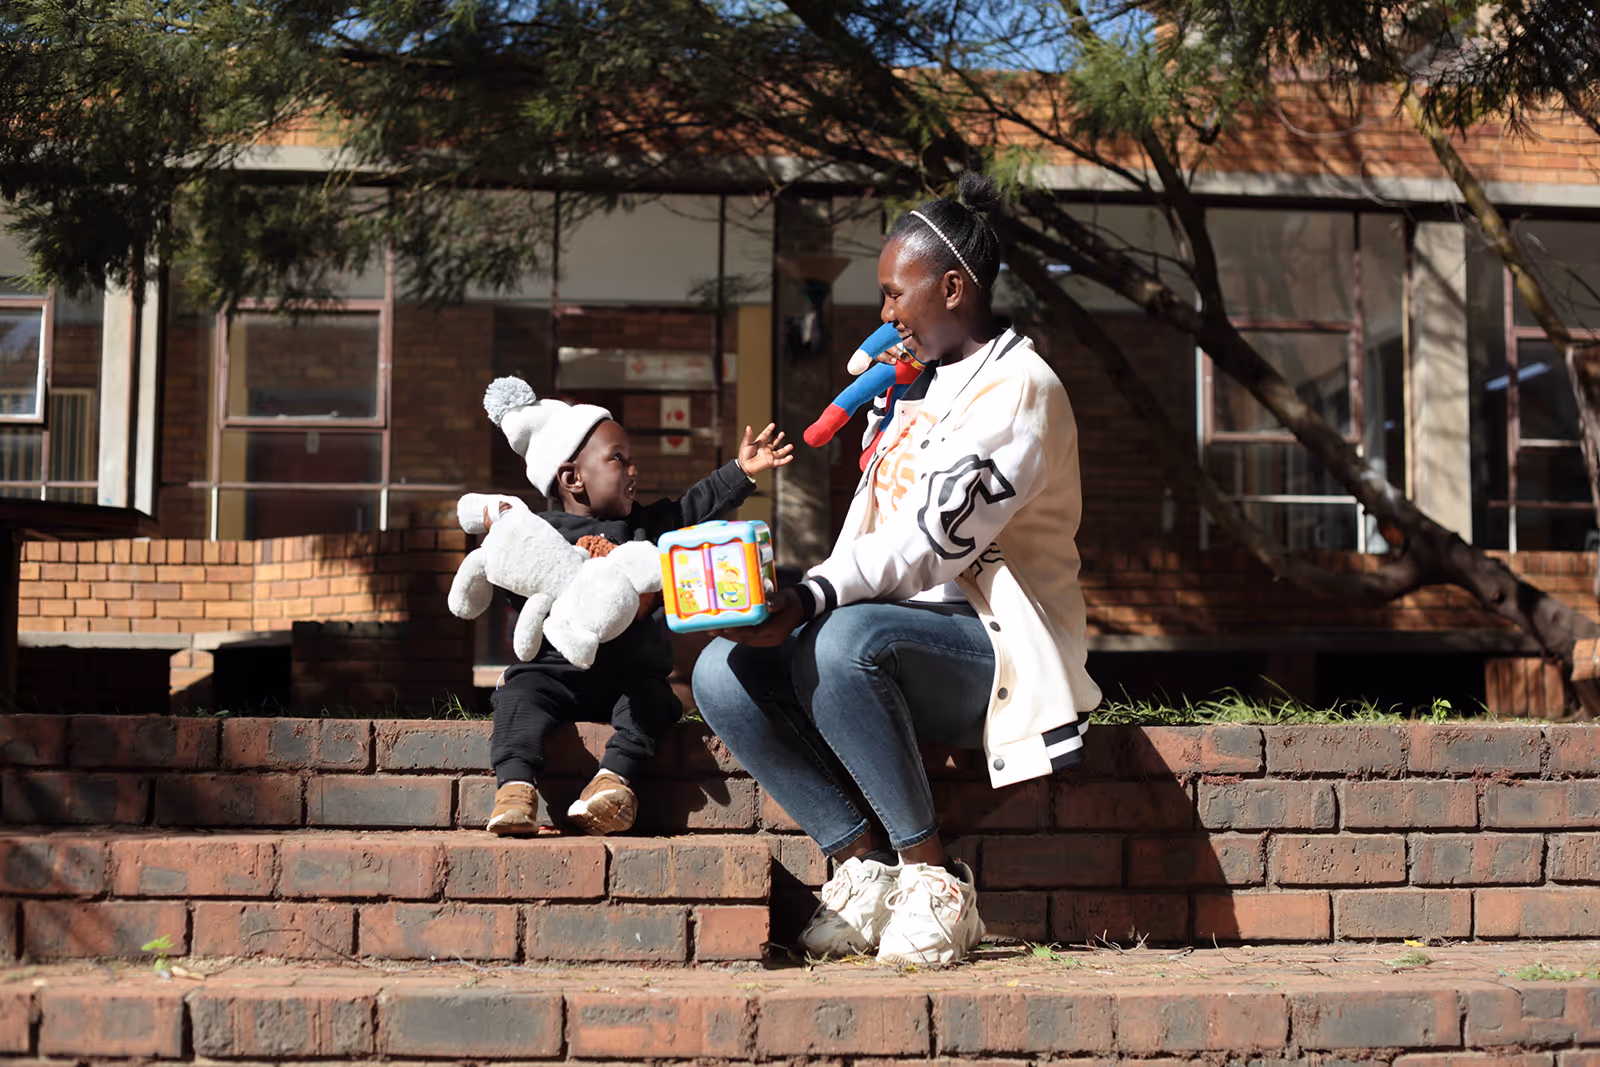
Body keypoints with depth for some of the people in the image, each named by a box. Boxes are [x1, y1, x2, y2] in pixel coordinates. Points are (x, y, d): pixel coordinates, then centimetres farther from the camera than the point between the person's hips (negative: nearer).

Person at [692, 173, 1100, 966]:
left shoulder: (1018, 389, -8)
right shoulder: (918, 389, 21)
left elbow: (933, 541, -21)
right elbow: (870, 538, 17)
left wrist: (811, 603, -33)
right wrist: (800, 602, -1)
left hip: (991, 644, -8)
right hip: (903, 637, 8)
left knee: (844, 644, -38)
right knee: (723, 673, -14)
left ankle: (933, 880, -24)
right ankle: (864, 868, -14)